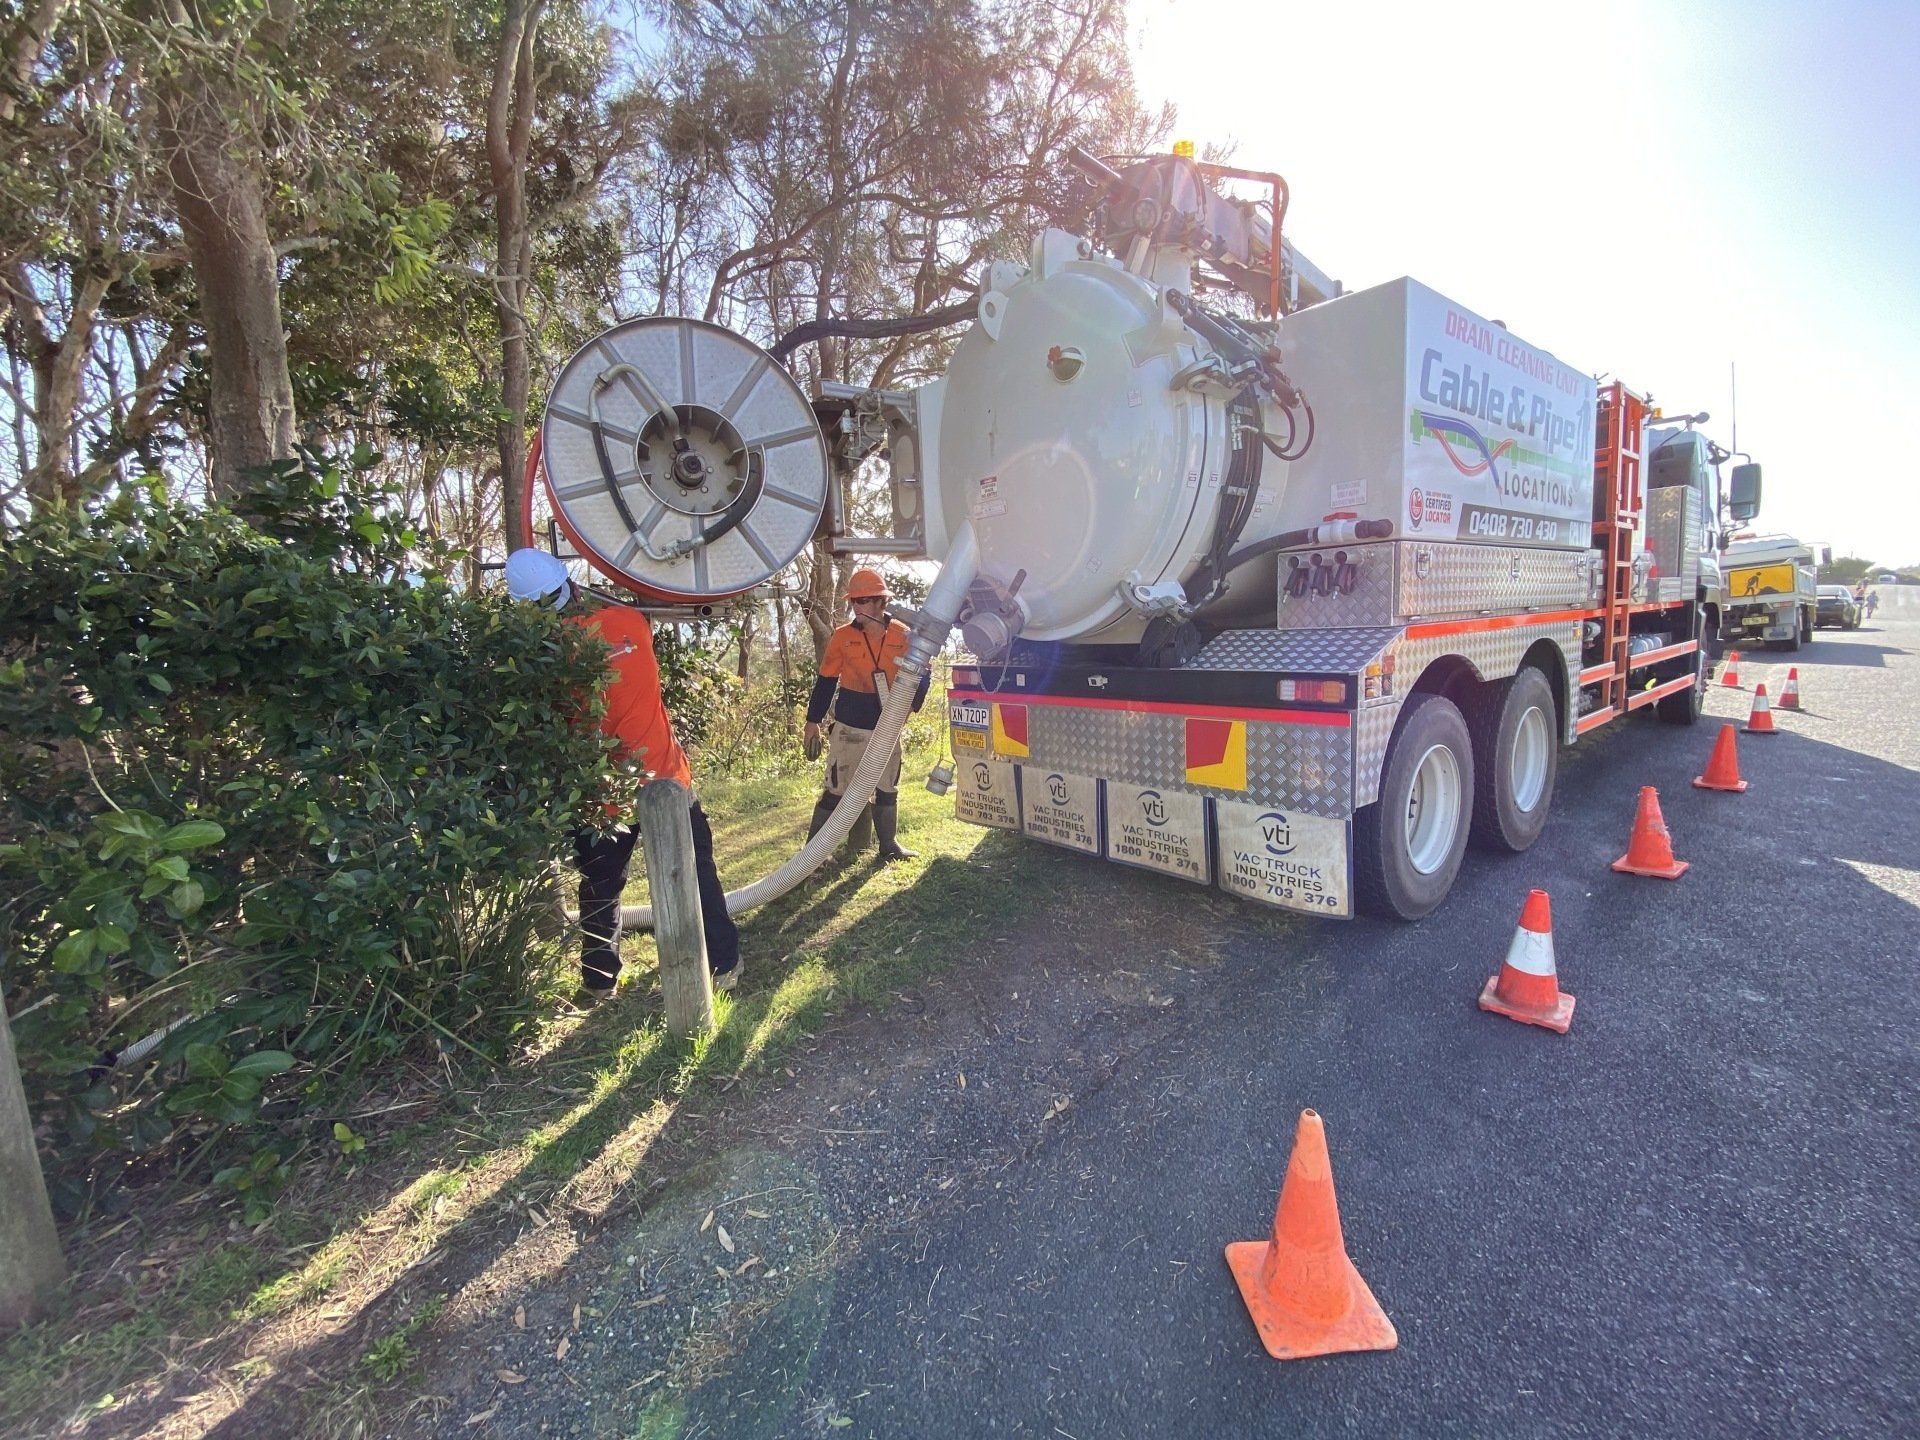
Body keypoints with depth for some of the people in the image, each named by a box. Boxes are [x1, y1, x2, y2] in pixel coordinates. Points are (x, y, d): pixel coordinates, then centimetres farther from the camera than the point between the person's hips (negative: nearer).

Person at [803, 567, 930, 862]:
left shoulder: (903, 635, -4)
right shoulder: (842, 636, -6)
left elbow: (921, 674, 7)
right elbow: (825, 681, -1)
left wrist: (910, 705, -8)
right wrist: (813, 722, 0)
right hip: (849, 729, -2)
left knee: (887, 790, 15)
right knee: (835, 791, 1)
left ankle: (889, 844, 29)